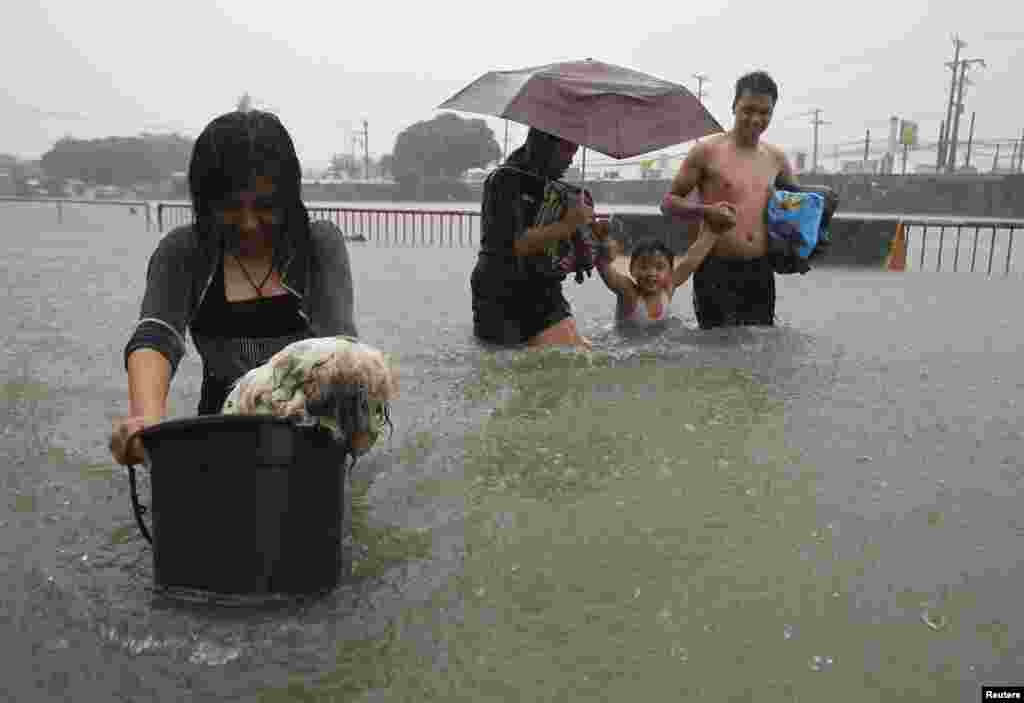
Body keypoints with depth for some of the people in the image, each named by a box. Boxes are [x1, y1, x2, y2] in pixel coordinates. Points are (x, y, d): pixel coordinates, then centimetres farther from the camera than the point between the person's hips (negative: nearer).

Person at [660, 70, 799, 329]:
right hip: (716, 270, -5)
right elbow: (668, 202, 0)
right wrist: (705, 211, -19)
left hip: (761, 271, 5)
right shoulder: (708, 151, -3)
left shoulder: (776, 158, 11)